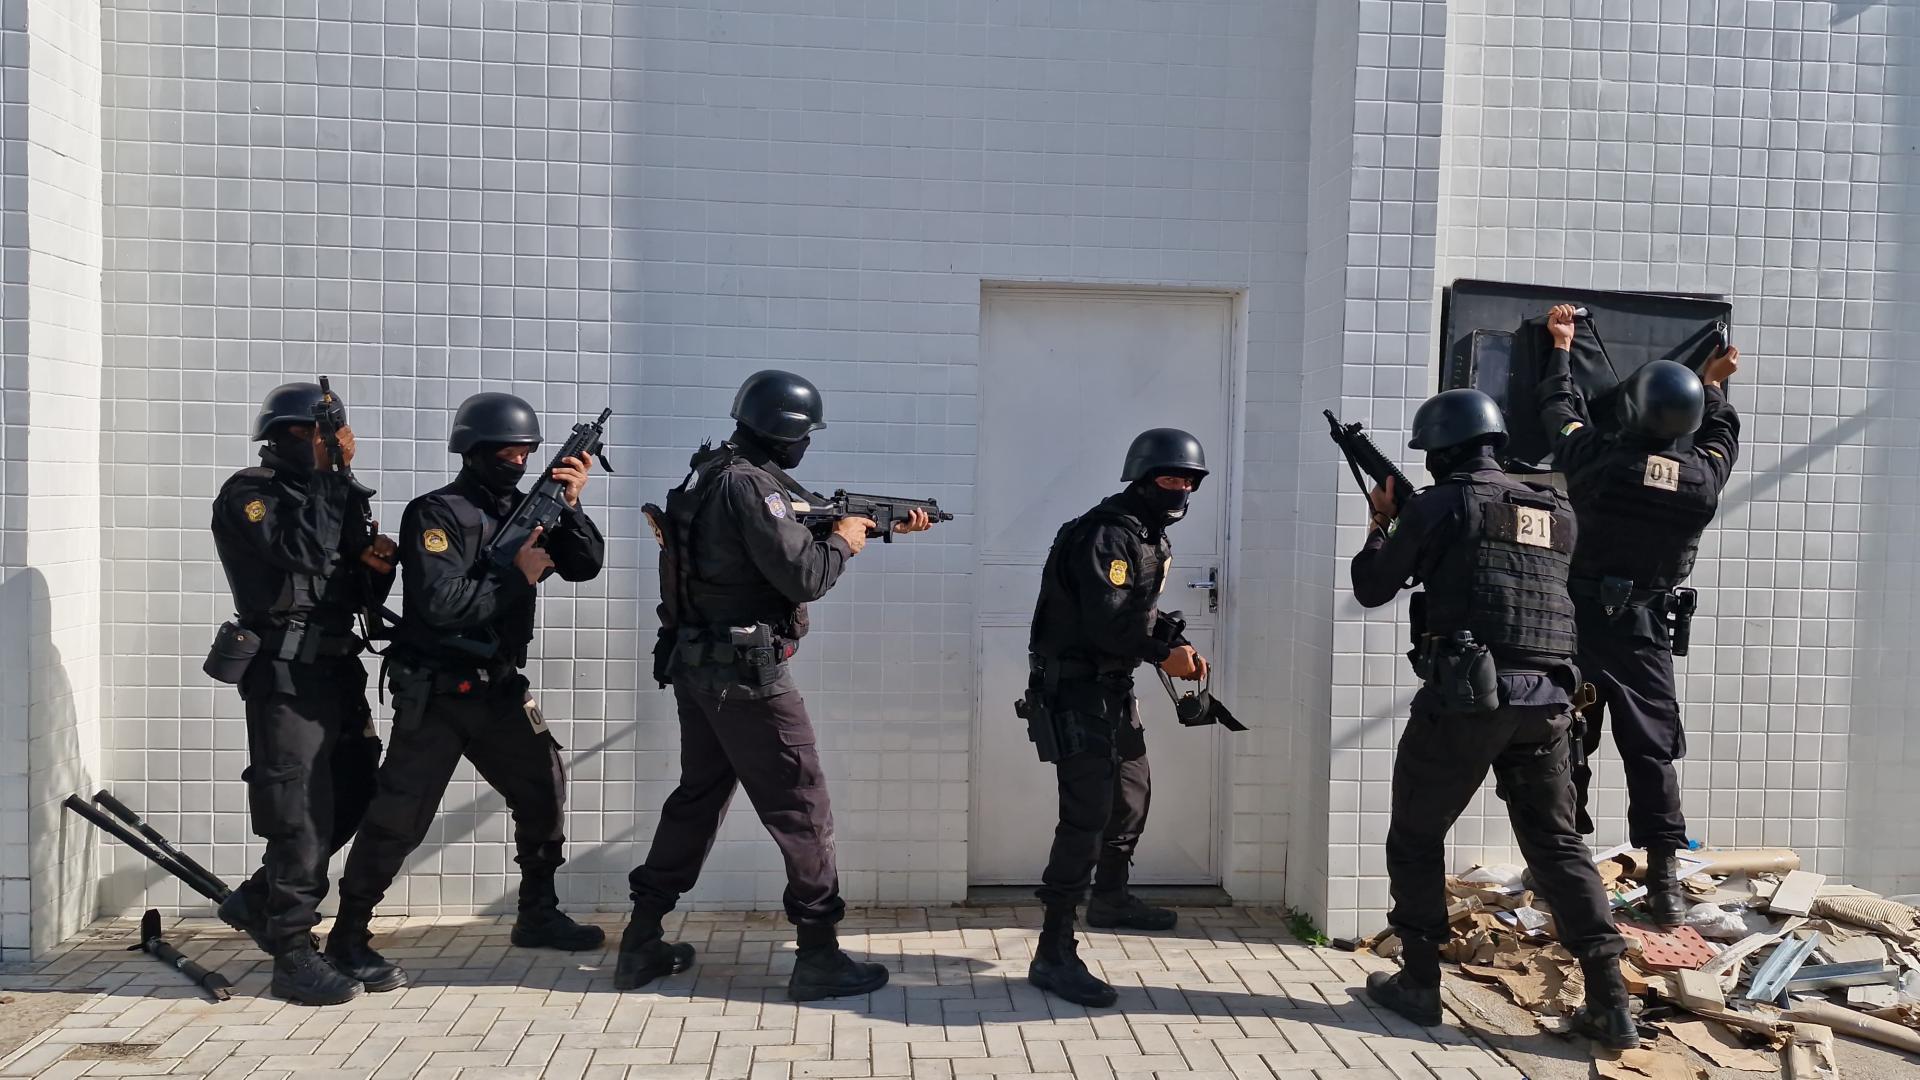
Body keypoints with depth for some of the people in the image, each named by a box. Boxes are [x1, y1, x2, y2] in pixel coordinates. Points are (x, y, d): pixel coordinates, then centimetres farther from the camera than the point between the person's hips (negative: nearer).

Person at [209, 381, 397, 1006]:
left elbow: (361, 596, 16)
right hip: (287, 674, -8)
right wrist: (336, 475, -17)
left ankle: (258, 901, 29)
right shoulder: (247, 495, -5)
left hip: (338, 669, 8)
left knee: (355, 797, 13)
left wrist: (377, 566, -5)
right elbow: (305, 552, -23)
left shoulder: (332, 497, 17)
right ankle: (293, 958, 4)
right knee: (303, 816, -6)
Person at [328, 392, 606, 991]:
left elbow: (585, 566, 4)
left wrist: (571, 505, -10)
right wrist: (517, 576, -17)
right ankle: (349, 938, 9)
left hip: (501, 689, 7)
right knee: (399, 819, -5)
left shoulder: (525, 510, 8)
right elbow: (439, 604, -23)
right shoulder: (435, 514, -11)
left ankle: (538, 915, 25)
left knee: (544, 789, 9)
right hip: (436, 694, -7)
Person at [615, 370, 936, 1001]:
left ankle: (642, 945, 24)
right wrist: (844, 542, -2)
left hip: (695, 665, 10)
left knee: (697, 798, 18)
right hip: (746, 673, -10)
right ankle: (819, 956, 8)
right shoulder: (750, 485, -18)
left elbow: (793, 534, 20)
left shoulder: (712, 475, 12)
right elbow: (804, 575, -22)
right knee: (801, 809, 0)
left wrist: (884, 524, 19)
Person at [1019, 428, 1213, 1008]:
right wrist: (1163, 654, -18)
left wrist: (1176, 645, 0)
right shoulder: (1107, 533, -19)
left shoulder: (1151, 537, 13)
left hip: (1113, 687, 11)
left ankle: (1110, 897, 47)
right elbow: (1107, 621, -28)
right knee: (1087, 814, -15)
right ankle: (1054, 955, -12)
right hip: (1075, 691, -11)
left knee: (1133, 794, 24)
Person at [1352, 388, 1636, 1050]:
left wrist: (1381, 521, 21)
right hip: (1546, 701, 6)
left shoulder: (1440, 505, -3)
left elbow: (1373, 588, 4)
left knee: (1416, 839, 11)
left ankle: (1418, 984, 16)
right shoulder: (1557, 514, 15)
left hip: (1465, 697, -5)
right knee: (1558, 846, 12)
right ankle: (1610, 1002, 7)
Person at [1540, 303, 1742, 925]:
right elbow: (1720, 435, 19)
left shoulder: (1597, 460, -12)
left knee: (1567, 750, 7)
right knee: (1652, 757, 8)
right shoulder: (1704, 479, -5)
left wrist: (1562, 348, 23)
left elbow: (1560, 411, 8)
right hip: (1645, 634, 2)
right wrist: (1713, 384, 36)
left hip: (1577, 627, -1)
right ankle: (1665, 883, 10)